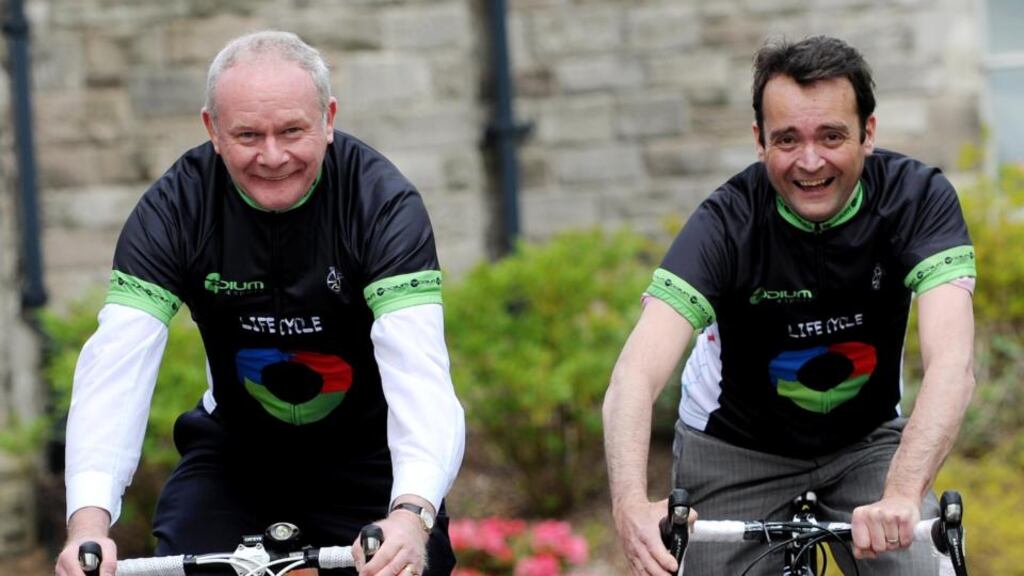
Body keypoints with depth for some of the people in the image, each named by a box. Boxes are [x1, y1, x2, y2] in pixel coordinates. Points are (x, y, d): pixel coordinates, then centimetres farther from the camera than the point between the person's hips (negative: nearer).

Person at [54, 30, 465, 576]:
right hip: (236, 450, 1)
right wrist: (88, 520, -46)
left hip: (366, 456, -1)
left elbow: (419, 368, -36)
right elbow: (115, 367, -29)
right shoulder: (174, 207, -19)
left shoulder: (383, 200, -24)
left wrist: (412, 515, -55)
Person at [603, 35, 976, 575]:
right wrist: (631, 504, -57)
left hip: (866, 442, 1)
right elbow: (636, 375, -38)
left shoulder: (918, 198, -23)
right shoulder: (726, 222, -26)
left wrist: (902, 494, -53)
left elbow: (951, 364, -36)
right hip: (735, 449, -1)